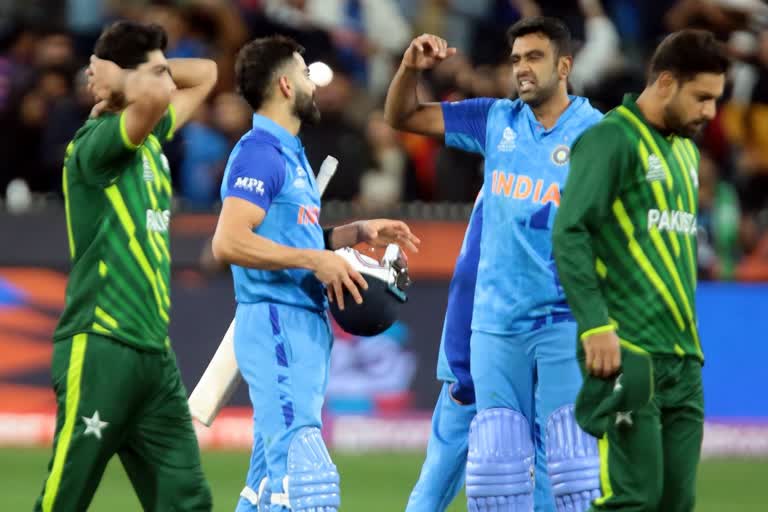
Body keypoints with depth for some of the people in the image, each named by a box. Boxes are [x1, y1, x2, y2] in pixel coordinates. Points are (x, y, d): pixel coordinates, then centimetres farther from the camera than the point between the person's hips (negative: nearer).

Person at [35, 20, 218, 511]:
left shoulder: (150, 139, 15)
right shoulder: (93, 145, -10)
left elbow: (205, 73, 27)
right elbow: (157, 97, -29)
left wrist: (148, 68, 11)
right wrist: (112, 81, -8)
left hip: (155, 354, 8)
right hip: (98, 350, -8)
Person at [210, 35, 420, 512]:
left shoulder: (291, 153, 19)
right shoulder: (260, 153, -12)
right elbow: (229, 243, -23)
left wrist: (358, 232, 17)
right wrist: (316, 260, -22)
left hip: (307, 326, 10)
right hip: (277, 324, -10)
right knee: (302, 471, -18)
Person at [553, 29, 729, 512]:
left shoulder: (687, 150, 19)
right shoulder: (612, 139, -7)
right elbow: (570, 234, -15)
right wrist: (596, 327, -22)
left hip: (682, 357, 8)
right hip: (628, 354, -8)